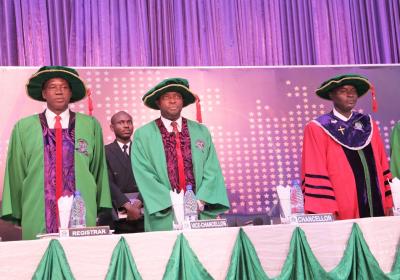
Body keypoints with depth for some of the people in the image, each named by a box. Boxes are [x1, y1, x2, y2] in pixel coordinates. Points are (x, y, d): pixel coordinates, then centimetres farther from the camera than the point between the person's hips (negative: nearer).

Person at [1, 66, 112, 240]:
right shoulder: (23, 128, 5)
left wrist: (102, 210, 8)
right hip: (38, 220, 0)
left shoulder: (91, 126, 5)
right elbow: (16, 173, 7)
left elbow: (98, 170, 8)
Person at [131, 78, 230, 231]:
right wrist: (171, 204, -14)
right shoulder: (143, 135, 2)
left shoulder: (201, 132, 10)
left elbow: (212, 170, 4)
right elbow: (144, 174, -5)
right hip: (164, 217, -2)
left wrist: (201, 201, -11)